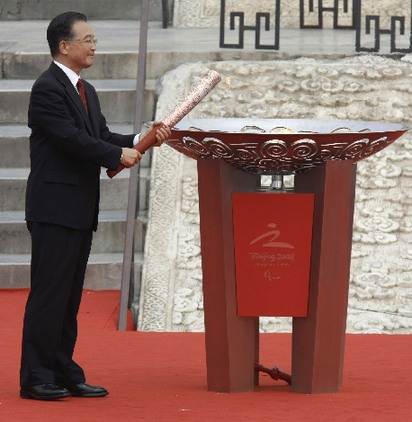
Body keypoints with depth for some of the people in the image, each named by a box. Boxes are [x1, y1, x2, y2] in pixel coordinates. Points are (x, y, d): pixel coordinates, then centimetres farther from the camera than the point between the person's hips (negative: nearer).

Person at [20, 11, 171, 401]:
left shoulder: (85, 91, 18)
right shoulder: (48, 88, -12)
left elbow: (101, 136, 14)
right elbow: (71, 139, -20)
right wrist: (119, 155, -13)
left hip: (80, 211, 9)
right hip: (54, 209, -9)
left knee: (68, 296, 11)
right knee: (48, 293, -8)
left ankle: (63, 373, 15)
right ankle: (35, 379, -5)